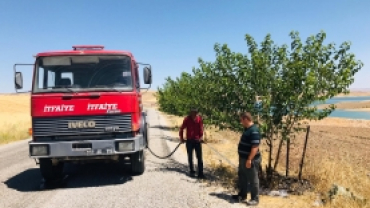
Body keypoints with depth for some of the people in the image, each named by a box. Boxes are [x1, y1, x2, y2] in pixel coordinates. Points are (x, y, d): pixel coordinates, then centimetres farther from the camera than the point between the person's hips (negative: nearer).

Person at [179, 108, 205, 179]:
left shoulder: (199, 119, -5)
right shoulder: (187, 119, -9)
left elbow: (201, 128, 1)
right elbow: (181, 128, -1)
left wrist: (201, 137, -10)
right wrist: (181, 138, -1)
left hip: (197, 140, 1)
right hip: (189, 141, -1)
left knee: (200, 157, 0)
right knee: (190, 157, 10)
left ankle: (200, 173, 5)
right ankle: (192, 172, 24)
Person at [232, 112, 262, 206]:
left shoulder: (254, 131, -23)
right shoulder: (247, 129, 9)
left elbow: (255, 147, -27)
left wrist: (249, 160, -27)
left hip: (250, 160, -10)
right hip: (243, 158, 10)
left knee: (253, 179, 3)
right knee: (242, 177, 20)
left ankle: (255, 199, 15)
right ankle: (242, 195, 34)